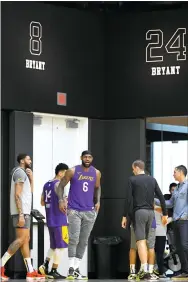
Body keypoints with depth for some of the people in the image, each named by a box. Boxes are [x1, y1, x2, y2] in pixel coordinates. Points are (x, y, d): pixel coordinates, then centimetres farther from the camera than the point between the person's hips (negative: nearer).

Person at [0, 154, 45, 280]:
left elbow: (30, 191, 23)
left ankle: (30, 272, 5)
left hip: (24, 211, 10)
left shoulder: (23, 173, 21)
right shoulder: (20, 172, -10)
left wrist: (31, 177, 12)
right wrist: (21, 214, -23)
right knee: (21, 239, -14)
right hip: (21, 211, -10)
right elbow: (17, 195, -18)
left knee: (26, 240, 6)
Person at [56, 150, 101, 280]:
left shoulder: (96, 173, 5)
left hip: (89, 211, 4)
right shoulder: (72, 171, -5)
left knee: (83, 241, 6)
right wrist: (61, 200, -11)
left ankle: (77, 269, 13)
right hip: (74, 210, -4)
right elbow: (61, 186, 2)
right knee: (74, 239, -14)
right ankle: (71, 268, -10)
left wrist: (98, 201, 7)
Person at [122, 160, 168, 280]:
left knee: (141, 241, -8)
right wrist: (165, 214, 12)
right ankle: (143, 269, 16)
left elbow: (128, 200, -7)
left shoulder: (132, 180, -2)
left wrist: (125, 216, -4)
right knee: (144, 240, 15)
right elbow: (161, 197, 7)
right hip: (150, 212, 5)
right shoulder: (152, 180, 11)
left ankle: (145, 270, -19)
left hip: (139, 212, -5)